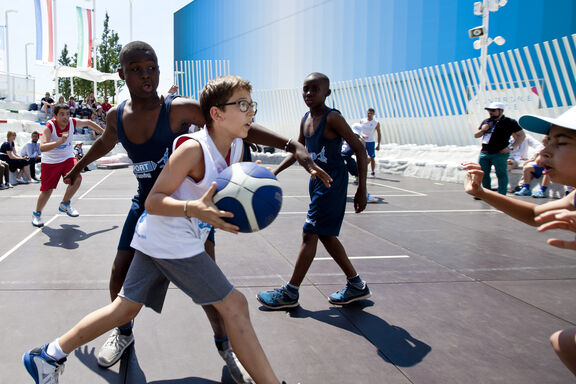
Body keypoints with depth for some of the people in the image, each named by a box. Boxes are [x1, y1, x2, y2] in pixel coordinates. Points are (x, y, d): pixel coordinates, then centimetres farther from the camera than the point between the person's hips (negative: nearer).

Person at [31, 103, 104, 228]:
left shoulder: (72, 122, -14)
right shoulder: (49, 126, -26)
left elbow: (88, 122, 8)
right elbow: (42, 147, -39)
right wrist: (61, 141, -51)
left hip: (67, 158, 4)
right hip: (50, 161, -3)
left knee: (76, 179, -20)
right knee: (47, 190, -2)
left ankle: (64, 204, 7)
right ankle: (37, 214, 26)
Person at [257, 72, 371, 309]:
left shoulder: (332, 118, -16)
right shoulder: (305, 120, 7)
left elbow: (359, 149, -16)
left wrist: (361, 190, -19)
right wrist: (274, 173, 17)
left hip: (333, 182, -9)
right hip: (317, 180, 9)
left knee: (310, 234, -5)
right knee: (325, 235, 12)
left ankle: (290, 293, 6)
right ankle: (356, 285, 25)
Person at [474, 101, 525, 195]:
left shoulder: (509, 122, -1)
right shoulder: (486, 122, 17)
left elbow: (521, 135, -2)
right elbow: (476, 136, 22)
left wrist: (511, 147, -11)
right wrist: (482, 130, 0)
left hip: (500, 153, -6)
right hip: (484, 152, 6)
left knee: (501, 174, -4)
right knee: (483, 174, 10)